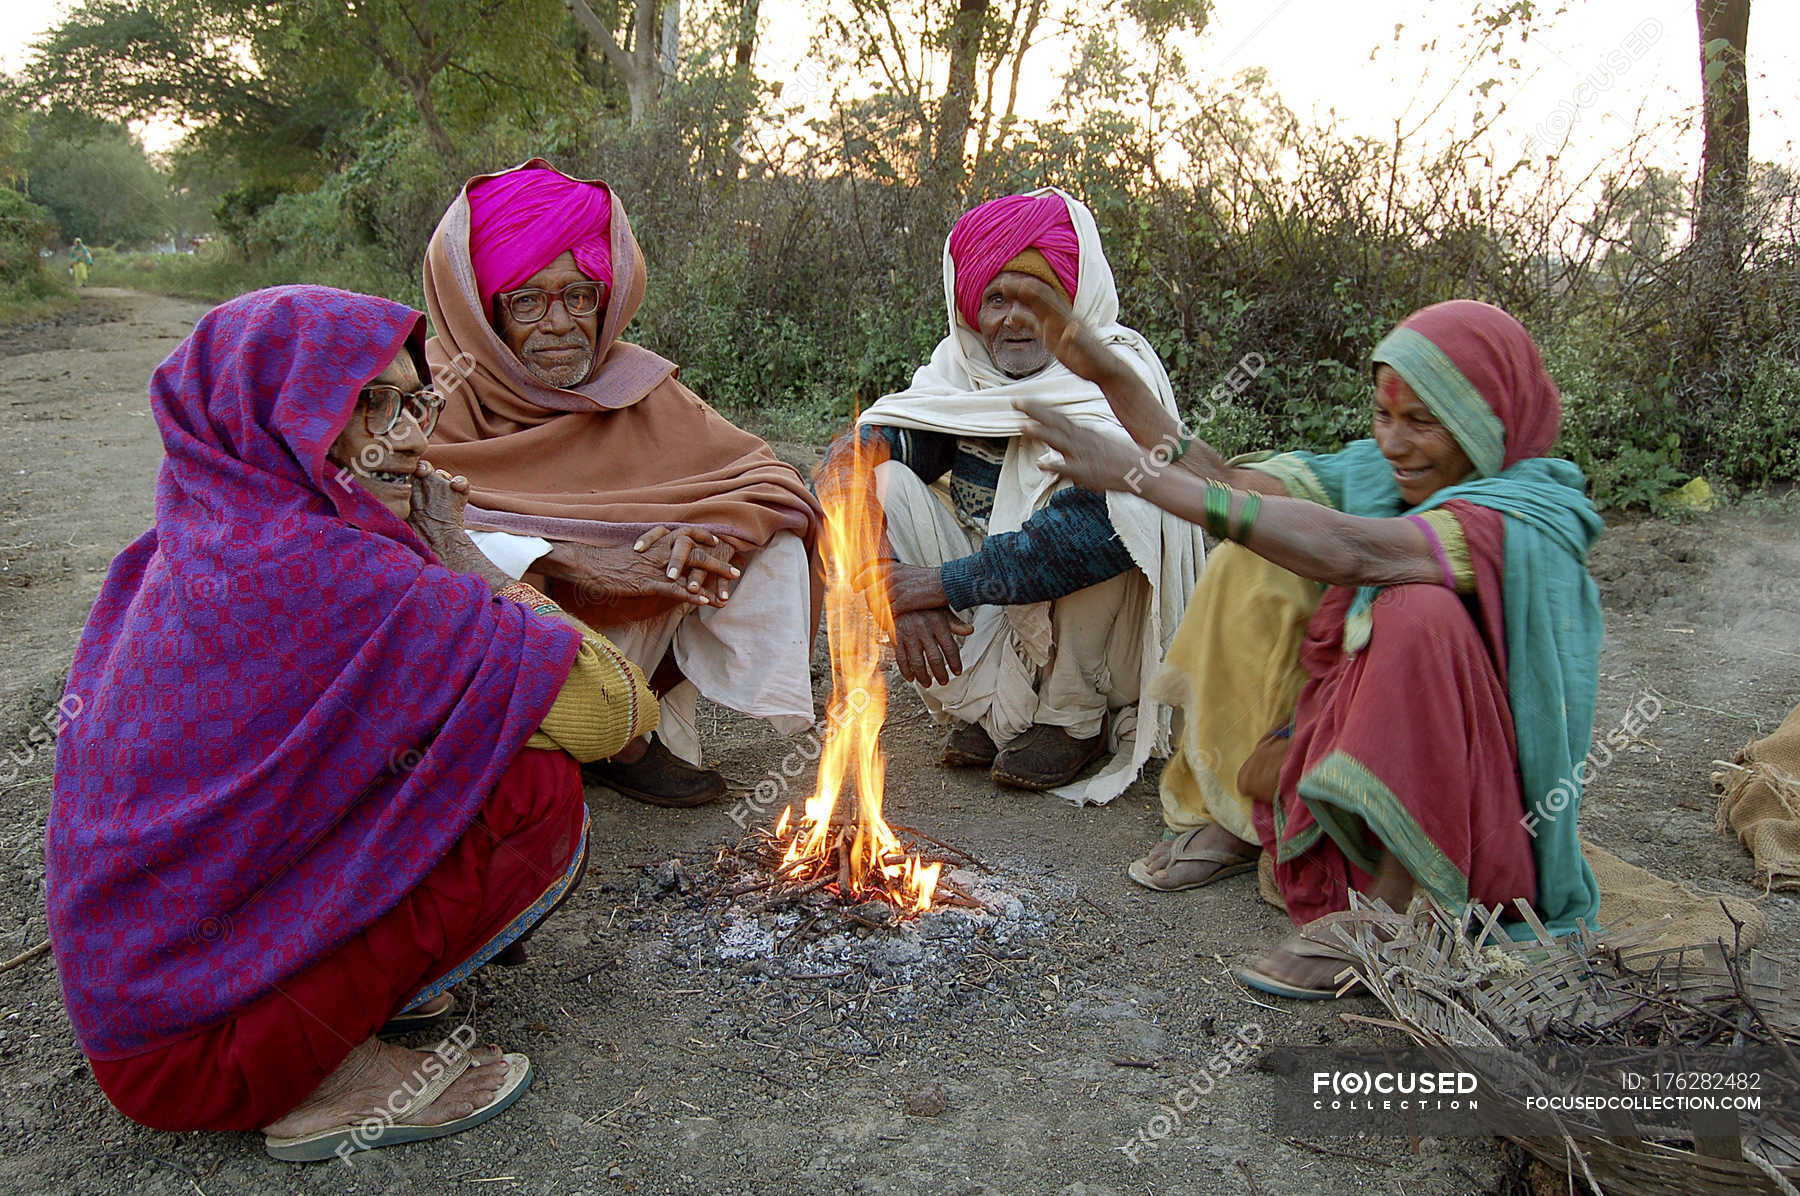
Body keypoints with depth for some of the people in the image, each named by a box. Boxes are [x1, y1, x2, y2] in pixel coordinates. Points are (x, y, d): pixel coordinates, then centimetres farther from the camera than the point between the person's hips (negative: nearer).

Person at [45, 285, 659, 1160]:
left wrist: (433, 541, 3)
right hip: (188, 1045, -9)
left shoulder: (206, 537, 4)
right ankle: (323, 1079, -6)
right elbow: (613, 707, -23)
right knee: (540, 793, -19)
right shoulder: (316, 571, -26)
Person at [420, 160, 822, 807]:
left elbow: (765, 476, -4)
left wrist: (709, 533, -28)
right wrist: (576, 563, -35)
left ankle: (643, 731, -10)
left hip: (622, 632, 3)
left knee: (767, 533, -11)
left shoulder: (633, 384, 0)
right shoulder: (442, 397, -11)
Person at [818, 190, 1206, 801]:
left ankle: (1075, 717, -15)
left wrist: (944, 583, -30)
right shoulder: (958, 369, -1)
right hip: (982, 632, 4)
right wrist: (896, 591, -25)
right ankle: (988, 708, -10)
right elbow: (847, 462, -9)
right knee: (887, 481, -15)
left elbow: (1115, 525, -34)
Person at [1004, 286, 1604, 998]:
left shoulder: (1534, 515, -21)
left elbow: (1351, 552, -38)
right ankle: (1237, 818, 7)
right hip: (1361, 743, 7)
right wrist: (1109, 376, -19)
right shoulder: (1373, 475, 0)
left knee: (1420, 610, -33)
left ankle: (1393, 908, -25)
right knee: (1250, 562, -5)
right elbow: (1218, 480, -8)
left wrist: (1138, 474, -42)